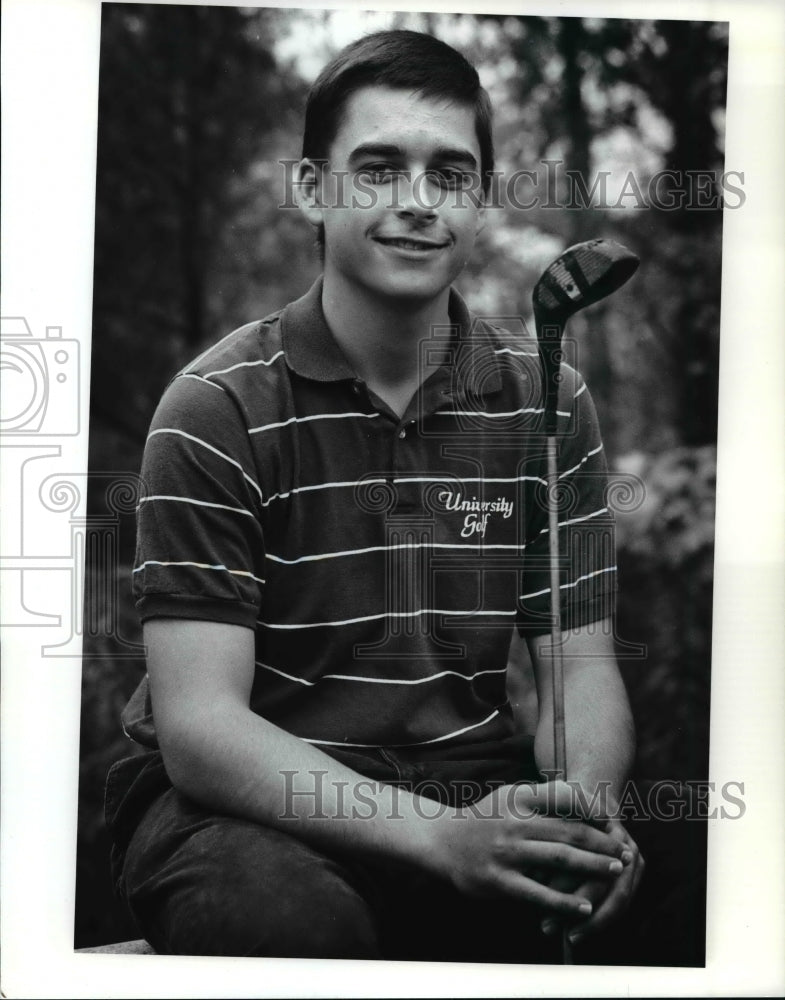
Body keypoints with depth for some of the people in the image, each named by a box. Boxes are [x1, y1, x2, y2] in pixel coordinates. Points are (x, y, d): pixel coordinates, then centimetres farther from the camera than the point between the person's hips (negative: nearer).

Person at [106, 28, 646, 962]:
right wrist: (443, 835, -30)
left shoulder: (546, 403, 4)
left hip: (468, 779, 4)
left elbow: (583, 667, 4)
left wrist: (584, 807, -21)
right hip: (248, 801, -3)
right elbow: (199, 723, -16)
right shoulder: (216, 409, -9)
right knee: (299, 920, -35)